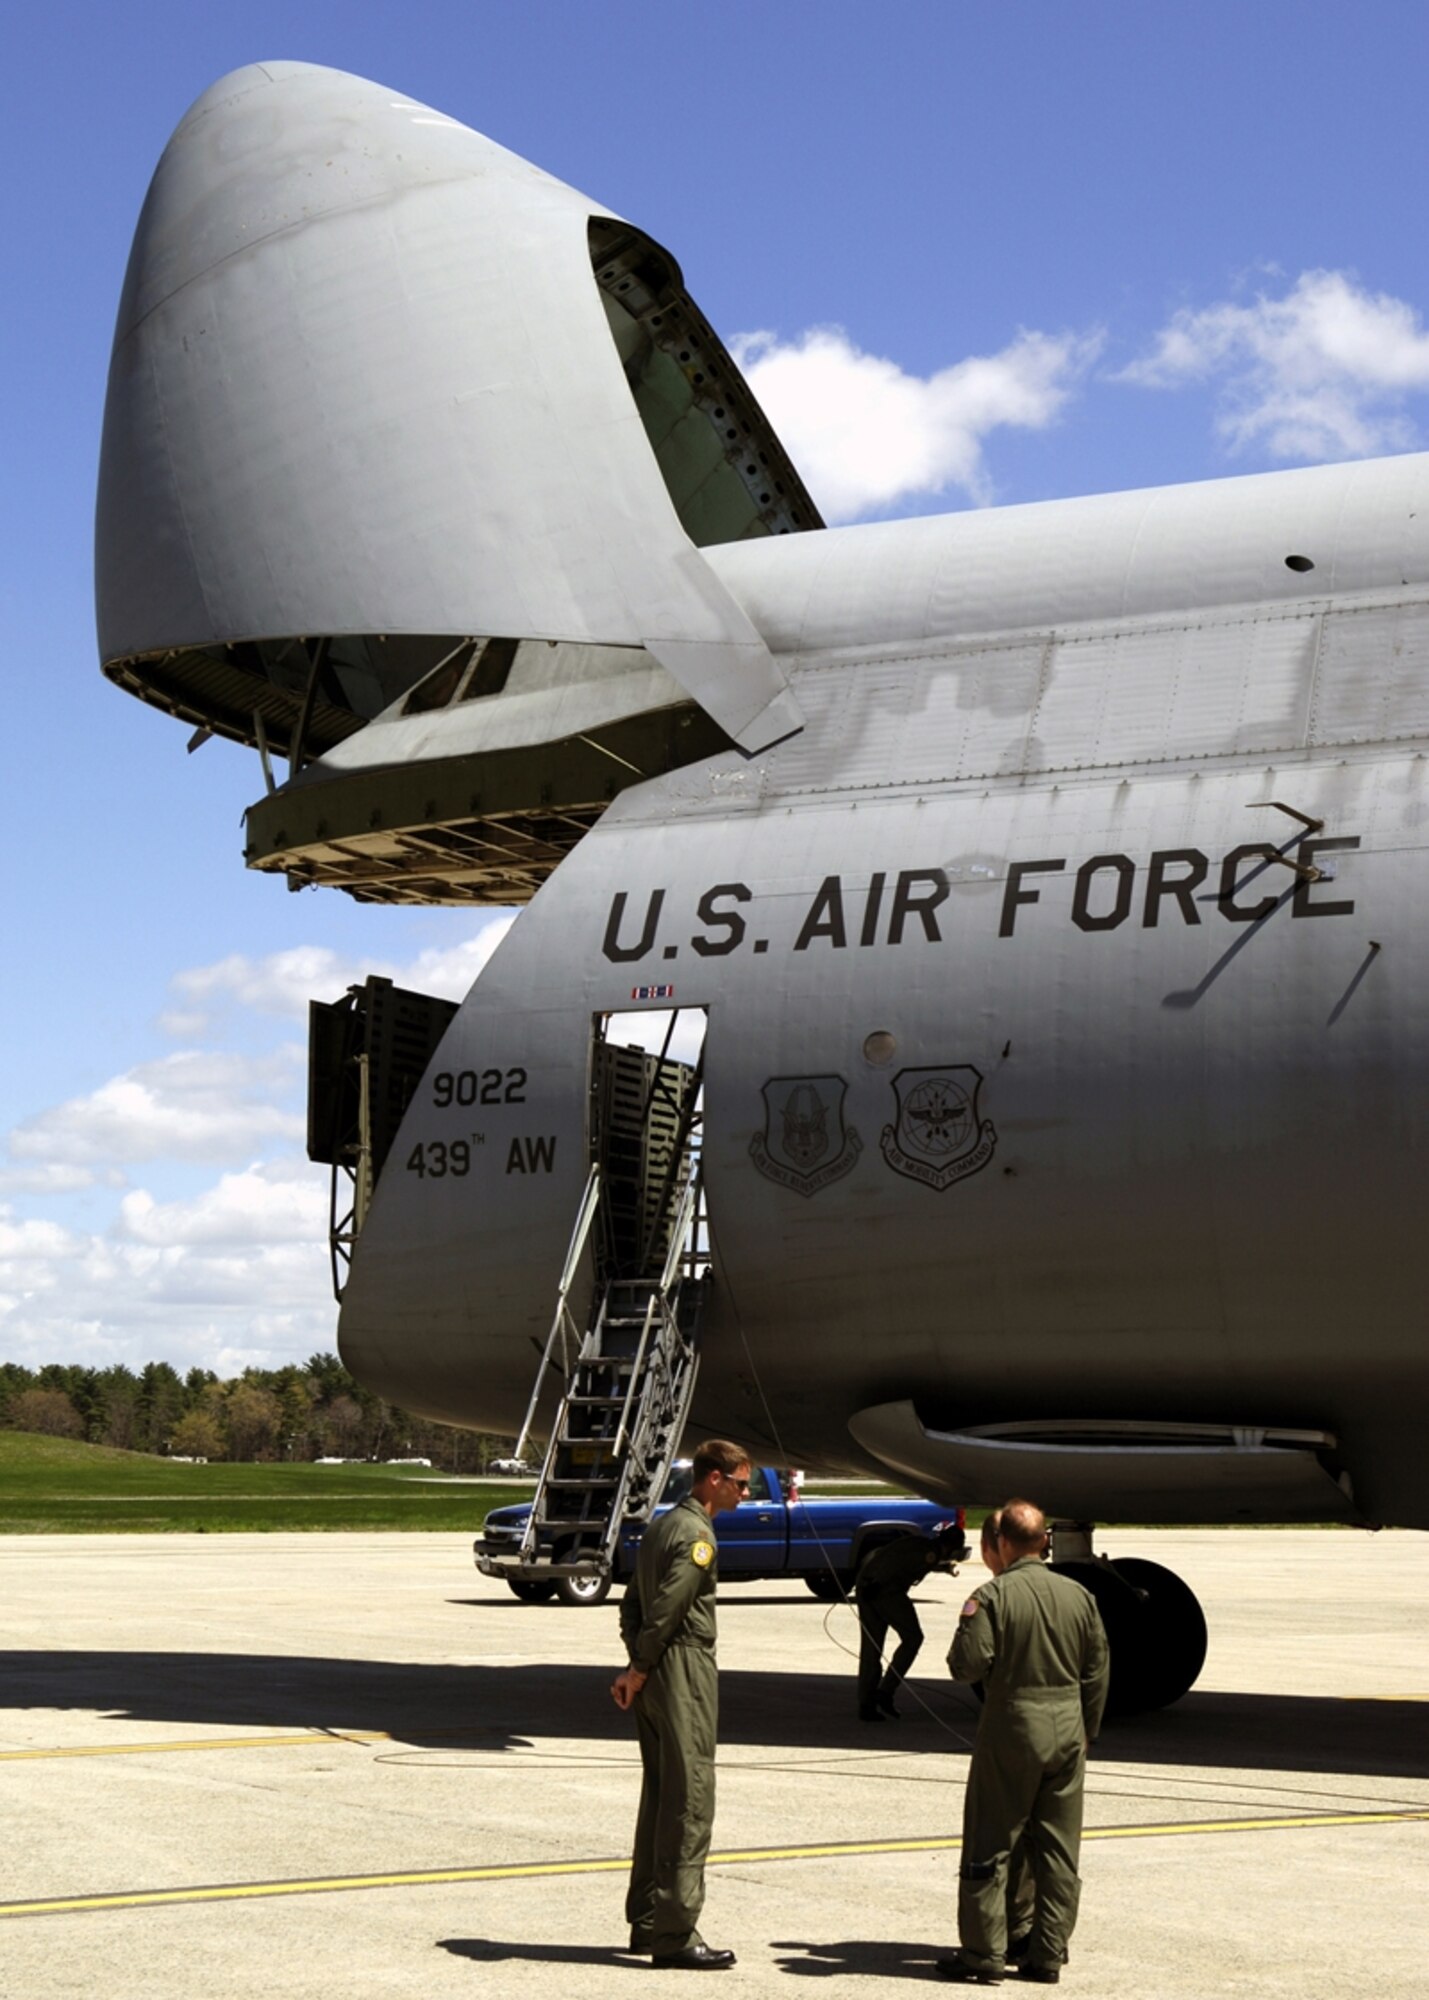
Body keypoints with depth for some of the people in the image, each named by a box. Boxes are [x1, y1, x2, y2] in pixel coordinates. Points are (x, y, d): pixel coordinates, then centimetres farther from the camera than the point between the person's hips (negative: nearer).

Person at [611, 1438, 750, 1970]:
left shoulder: (662, 1524, 17)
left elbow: (633, 1602, 18)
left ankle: (647, 1922, 20)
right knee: (689, 1801, -7)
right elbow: (667, 1608, -20)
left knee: (659, 1798, 15)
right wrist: (640, 1671, -10)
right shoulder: (697, 1534, -14)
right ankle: (675, 1934, -7)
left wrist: (636, 1667, 11)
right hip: (684, 1672, -10)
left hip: (655, 1678, 10)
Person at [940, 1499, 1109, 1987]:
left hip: (1011, 1729, -4)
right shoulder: (1079, 1596, 5)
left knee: (990, 1846, 4)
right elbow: (1096, 1675, 9)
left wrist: (964, 1634, 4)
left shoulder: (993, 1596, -12)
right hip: (1067, 1730, 5)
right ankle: (1048, 1956, 12)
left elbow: (968, 1664, -17)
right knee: (1059, 1851, 10)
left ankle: (983, 1954, 5)